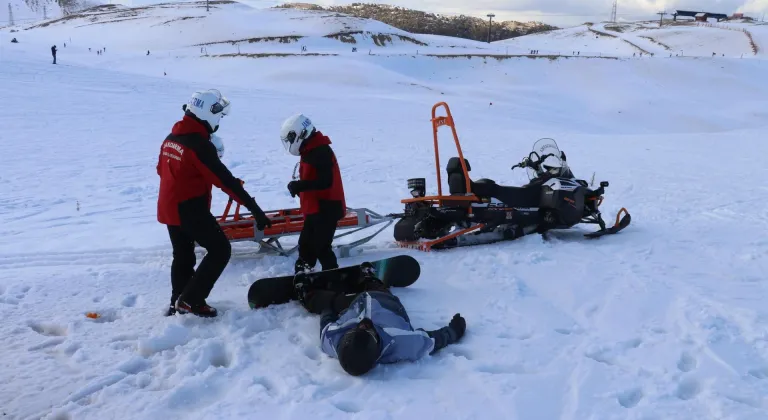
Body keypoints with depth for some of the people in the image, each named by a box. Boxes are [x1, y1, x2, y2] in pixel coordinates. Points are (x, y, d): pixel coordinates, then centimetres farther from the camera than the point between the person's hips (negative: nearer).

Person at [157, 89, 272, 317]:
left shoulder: (171, 138, 6)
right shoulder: (199, 144, -21)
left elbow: (162, 169, 20)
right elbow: (225, 179, -25)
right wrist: (254, 208, -24)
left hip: (168, 208, 9)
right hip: (191, 210, -9)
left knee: (183, 256, 20)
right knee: (220, 249, 0)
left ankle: (178, 302, 29)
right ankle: (191, 300, -1)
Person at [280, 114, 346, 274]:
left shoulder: (321, 152, -19)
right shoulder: (310, 151, 13)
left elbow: (326, 181, -29)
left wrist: (299, 185, -28)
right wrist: (299, 187, 7)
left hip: (327, 208, -10)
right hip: (315, 209, 10)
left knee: (321, 247, -7)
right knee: (305, 244, 16)